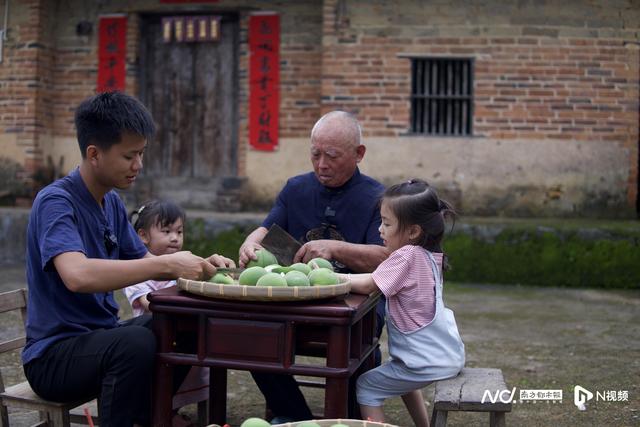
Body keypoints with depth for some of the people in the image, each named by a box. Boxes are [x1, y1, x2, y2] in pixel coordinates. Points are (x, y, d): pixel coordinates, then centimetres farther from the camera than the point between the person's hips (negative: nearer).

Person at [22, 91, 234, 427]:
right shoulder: (55, 201, -18)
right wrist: (167, 264, -33)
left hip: (101, 335, 9)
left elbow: (144, 261, 13)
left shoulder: (112, 203, 8)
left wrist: (200, 265, -7)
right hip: (54, 354, -8)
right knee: (136, 342, -34)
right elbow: (78, 275, -35)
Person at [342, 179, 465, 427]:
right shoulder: (428, 256, 6)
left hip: (426, 363, -9)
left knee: (365, 387, 5)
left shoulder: (407, 255, -20)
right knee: (404, 379, 35)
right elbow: (379, 275, 10)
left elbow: (367, 285, -16)